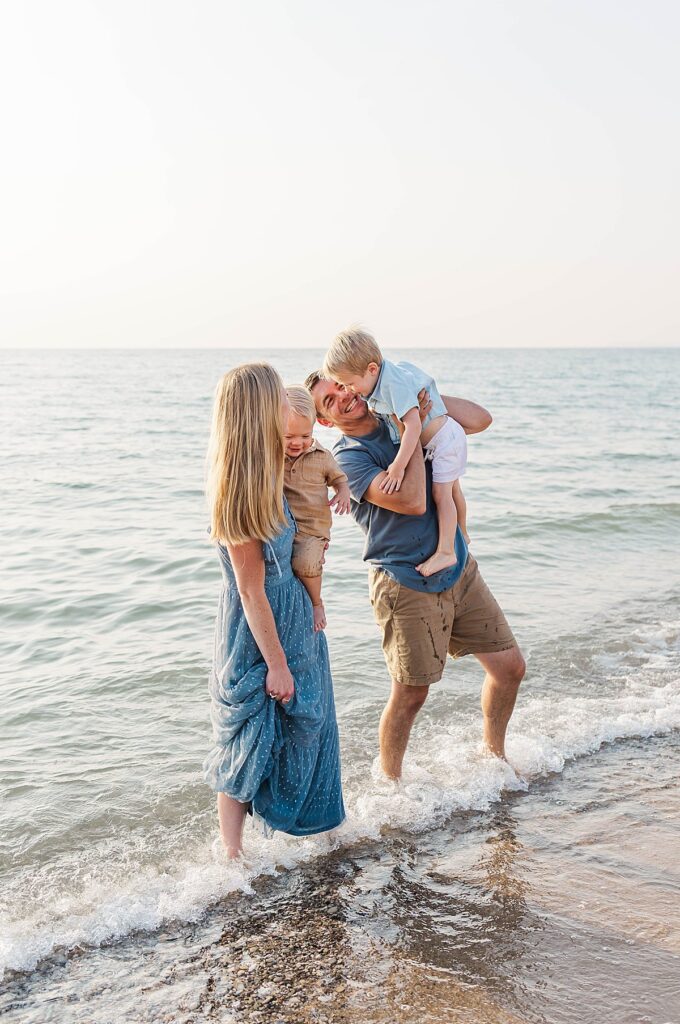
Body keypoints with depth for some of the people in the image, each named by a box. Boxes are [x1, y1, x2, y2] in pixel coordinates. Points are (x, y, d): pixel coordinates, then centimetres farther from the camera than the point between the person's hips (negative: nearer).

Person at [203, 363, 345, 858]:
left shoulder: (266, 475, -3)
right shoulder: (242, 488, -27)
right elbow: (251, 589, -23)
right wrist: (277, 663, -17)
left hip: (292, 619, 8)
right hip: (258, 635, -8)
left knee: (300, 727, 19)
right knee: (249, 747, 9)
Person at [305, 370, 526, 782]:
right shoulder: (348, 456, -13)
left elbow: (480, 419, 7)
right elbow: (413, 502, -25)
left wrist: (425, 397, -5)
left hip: (460, 570, 6)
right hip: (405, 585, -6)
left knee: (510, 666, 9)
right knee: (411, 693, 0)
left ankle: (494, 754, 33)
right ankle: (390, 782, 23)